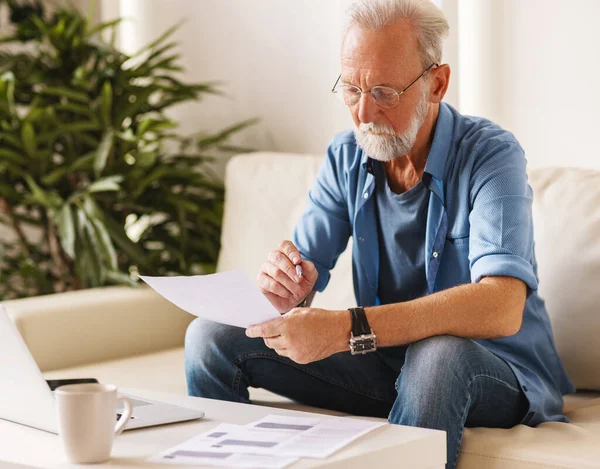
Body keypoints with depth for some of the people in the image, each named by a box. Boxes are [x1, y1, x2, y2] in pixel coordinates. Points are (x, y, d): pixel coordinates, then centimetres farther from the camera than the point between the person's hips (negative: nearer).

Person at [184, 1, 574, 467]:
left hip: (496, 370, -5)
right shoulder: (347, 157, 0)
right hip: (388, 361, 5)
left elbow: (501, 309, -34)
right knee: (211, 337, -7)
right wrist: (286, 290, -29)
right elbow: (302, 278, -2)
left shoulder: (490, 154, -19)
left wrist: (346, 329, -42)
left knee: (436, 354, -40)